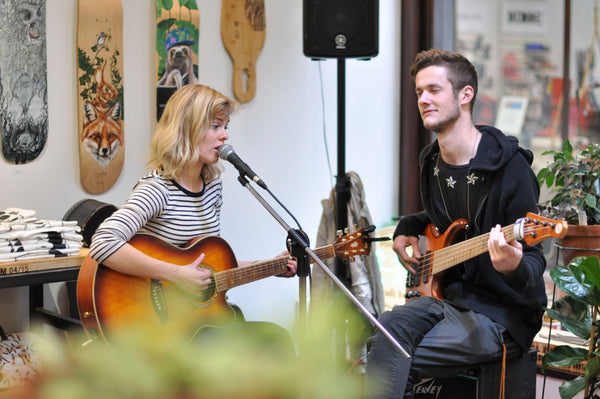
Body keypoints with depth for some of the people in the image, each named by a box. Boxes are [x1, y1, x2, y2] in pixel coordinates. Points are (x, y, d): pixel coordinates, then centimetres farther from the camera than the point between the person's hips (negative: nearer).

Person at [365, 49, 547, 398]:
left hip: (500, 314, -7)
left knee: (390, 356, -24)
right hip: (447, 295, 7)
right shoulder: (431, 162, 10)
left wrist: (515, 268, -38)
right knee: (392, 326, -25)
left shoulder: (509, 166, -14)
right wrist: (407, 230, 12)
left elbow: (534, 258, -15)